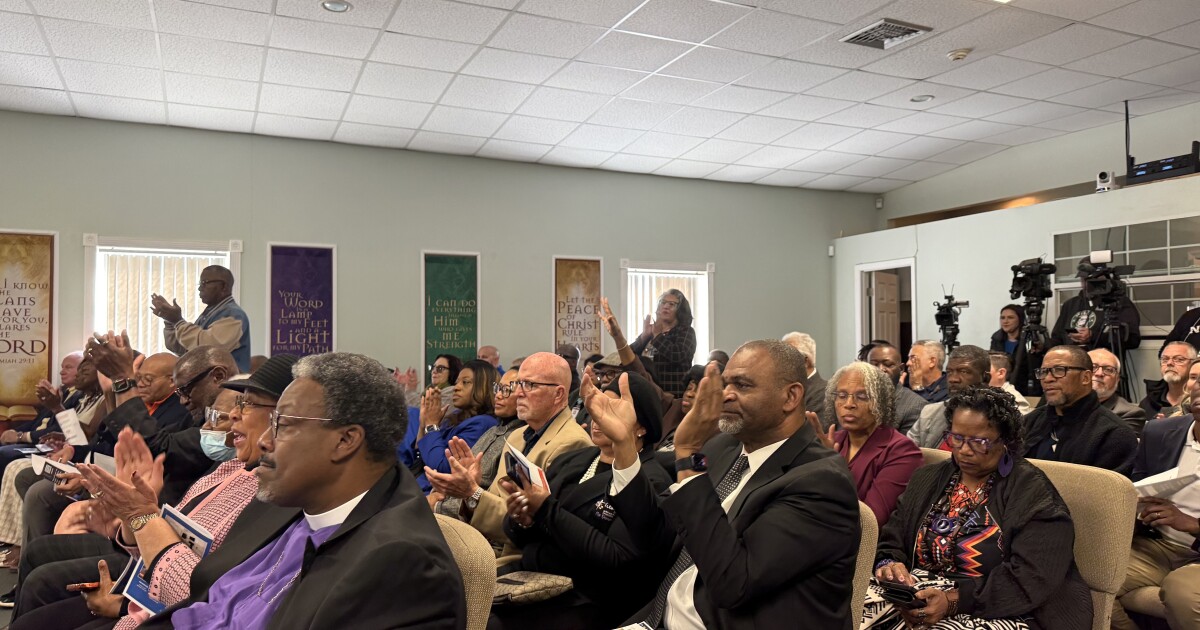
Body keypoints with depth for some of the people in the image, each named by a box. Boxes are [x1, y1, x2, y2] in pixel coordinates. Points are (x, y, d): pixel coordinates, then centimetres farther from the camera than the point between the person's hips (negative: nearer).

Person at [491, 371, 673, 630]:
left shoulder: (651, 483, -8)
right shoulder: (571, 460, 12)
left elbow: (617, 560, -19)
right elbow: (522, 538, 13)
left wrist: (547, 509, -19)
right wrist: (521, 521, -11)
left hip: (583, 601, -6)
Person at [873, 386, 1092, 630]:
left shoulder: (1034, 495, -5)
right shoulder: (927, 480, 12)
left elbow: (1029, 581, -15)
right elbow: (890, 543, 10)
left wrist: (954, 601, -24)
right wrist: (889, 565, -13)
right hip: (921, 599, 5)